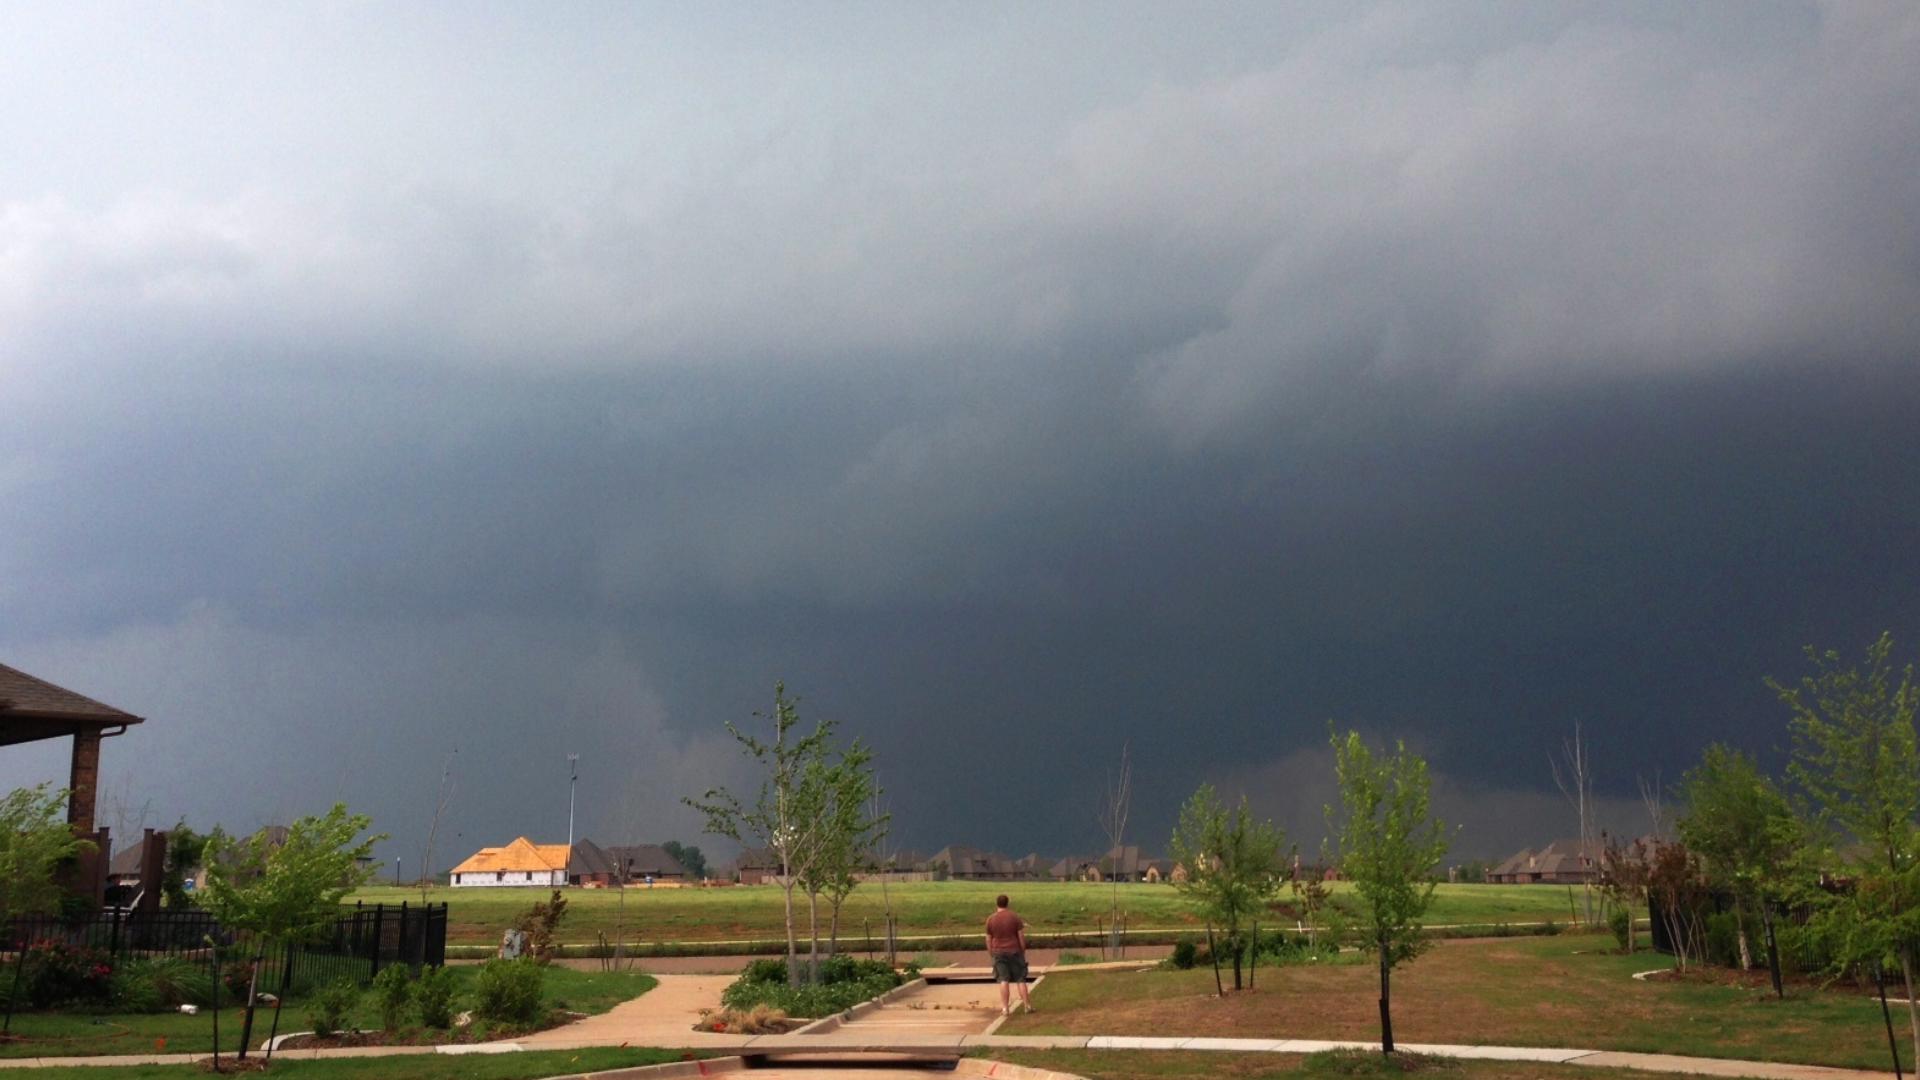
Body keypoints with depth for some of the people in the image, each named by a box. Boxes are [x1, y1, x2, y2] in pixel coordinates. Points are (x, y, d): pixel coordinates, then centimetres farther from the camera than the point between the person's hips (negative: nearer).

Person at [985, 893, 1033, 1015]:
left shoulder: (990, 919, -2)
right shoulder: (1015, 917, -5)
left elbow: (988, 939, 2)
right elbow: (1021, 936, -4)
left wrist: (991, 954, 12)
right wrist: (1023, 951, 6)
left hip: (999, 953, 1)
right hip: (1014, 951, -1)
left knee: (1003, 980, 0)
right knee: (1021, 979, 7)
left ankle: (1005, 1008, -3)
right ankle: (1027, 1005, 9)